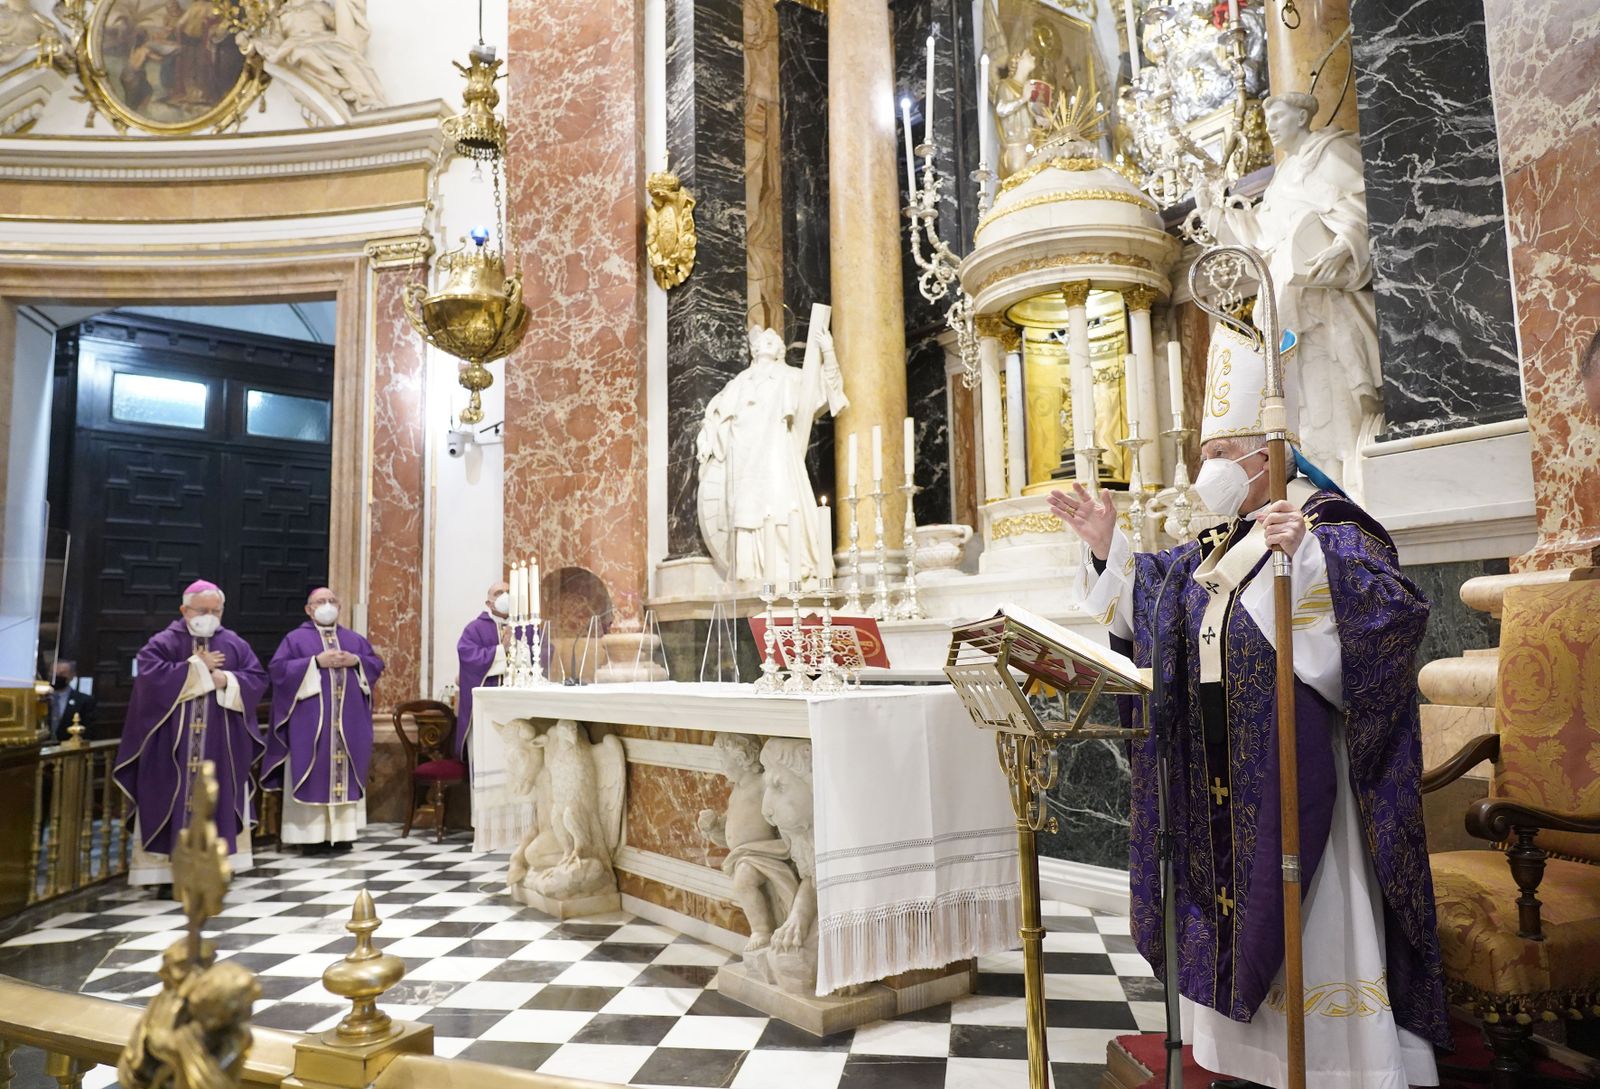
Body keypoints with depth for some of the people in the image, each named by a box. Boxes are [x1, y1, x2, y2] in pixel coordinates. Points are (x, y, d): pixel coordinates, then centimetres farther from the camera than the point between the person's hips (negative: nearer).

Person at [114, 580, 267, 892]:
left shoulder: (234, 644, 9)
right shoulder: (164, 642, -1)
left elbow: (258, 678, 5)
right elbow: (149, 673, -18)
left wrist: (228, 681, -13)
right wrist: (197, 666, -13)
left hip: (221, 746, 3)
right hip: (173, 743, -3)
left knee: (218, 801, 6)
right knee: (173, 802, -1)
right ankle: (167, 869, 5)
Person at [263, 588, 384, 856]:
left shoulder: (354, 639, 16)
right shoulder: (296, 638, 4)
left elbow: (377, 663, 12)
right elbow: (277, 668, -8)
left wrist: (356, 661, -8)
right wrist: (316, 661, -16)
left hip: (348, 722, 4)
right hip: (311, 722, -4)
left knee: (344, 773, 5)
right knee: (312, 775, -4)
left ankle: (341, 832, 11)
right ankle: (311, 834, 0)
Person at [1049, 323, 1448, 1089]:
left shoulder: (1330, 531, -9)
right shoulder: (1213, 550, 12)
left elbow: (1397, 613, -24)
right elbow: (1149, 595, 25)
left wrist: (1306, 557, -37)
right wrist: (1108, 546, 10)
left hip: (1293, 770, -7)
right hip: (1217, 778, 8)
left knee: (1305, 920, 0)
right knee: (1230, 905, 14)